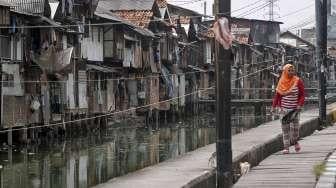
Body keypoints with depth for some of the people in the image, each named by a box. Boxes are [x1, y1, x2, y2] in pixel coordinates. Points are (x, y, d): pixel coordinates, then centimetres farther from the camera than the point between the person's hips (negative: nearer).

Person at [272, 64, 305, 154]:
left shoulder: (298, 81, -1)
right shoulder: (281, 82, 5)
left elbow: (302, 95, -1)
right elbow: (277, 95, 9)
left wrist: (300, 105, -14)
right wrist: (274, 106, 2)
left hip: (295, 108, -2)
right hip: (284, 108, 2)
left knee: (296, 127, -4)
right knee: (285, 128, -2)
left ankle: (295, 141, 26)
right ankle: (286, 147, 2)